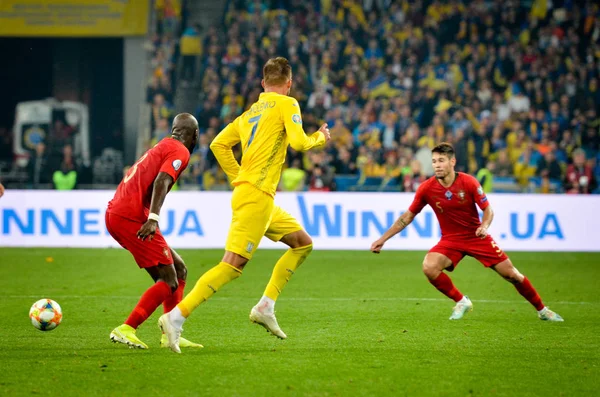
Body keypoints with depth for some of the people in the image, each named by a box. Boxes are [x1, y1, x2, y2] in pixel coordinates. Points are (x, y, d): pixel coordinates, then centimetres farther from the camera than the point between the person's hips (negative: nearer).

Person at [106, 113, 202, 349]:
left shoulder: (161, 148, 24)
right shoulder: (180, 151, -4)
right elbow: (161, 181, -20)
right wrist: (153, 219, -31)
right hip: (130, 217, -10)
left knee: (179, 269, 15)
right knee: (170, 282, -7)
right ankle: (126, 330, -15)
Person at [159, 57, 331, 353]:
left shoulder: (250, 112, 19)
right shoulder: (287, 104, -2)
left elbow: (219, 144, 15)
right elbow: (298, 142, -14)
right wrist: (320, 138, 6)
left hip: (245, 189, 9)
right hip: (257, 196, -9)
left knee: (303, 244, 19)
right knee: (233, 265, -15)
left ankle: (265, 306, 13)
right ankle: (176, 316, -22)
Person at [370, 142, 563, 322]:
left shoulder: (469, 182, -16)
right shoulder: (426, 188, -13)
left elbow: (488, 210, -7)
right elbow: (408, 216, -1)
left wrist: (484, 226, -29)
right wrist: (383, 239, -4)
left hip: (477, 236, -1)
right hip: (450, 239, 1)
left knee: (511, 274, -4)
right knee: (429, 267, -26)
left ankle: (542, 310, 18)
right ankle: (461, 302, -3)